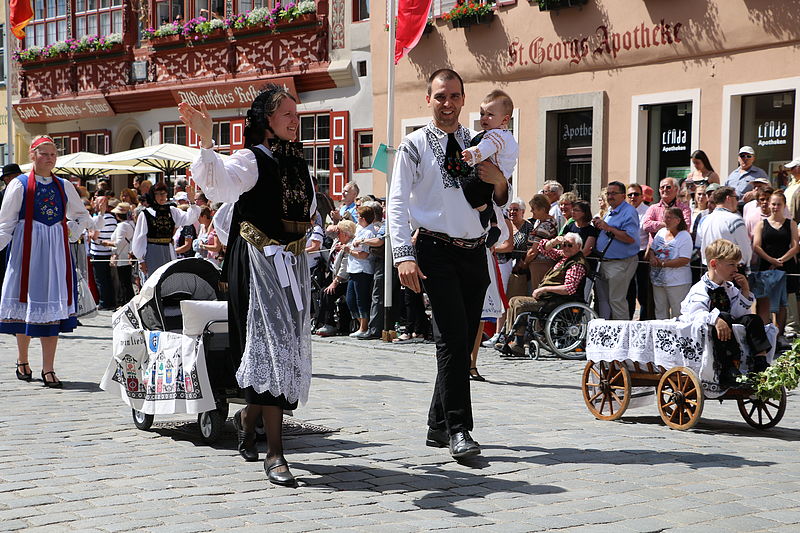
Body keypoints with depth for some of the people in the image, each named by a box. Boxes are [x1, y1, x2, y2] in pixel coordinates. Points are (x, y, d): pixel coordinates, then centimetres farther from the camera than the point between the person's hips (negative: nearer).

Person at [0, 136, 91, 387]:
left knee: (53, 306, -3)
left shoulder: (64, 186, 10)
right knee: (27, 301, 2)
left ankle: (48, 369, -2)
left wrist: (71, 231, 7)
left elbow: (83, 216, 23)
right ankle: (22, 360, 22)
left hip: (56, 251, 3)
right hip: (27, 249, -2)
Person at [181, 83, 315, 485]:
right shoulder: (252, 159, -9)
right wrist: (205, 140, -43)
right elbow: (218, 184, -32)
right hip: (259, 263, -8)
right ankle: (274, 453, -12)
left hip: (292, 265, 8)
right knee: (270, 347, -13)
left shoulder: (298, 162, 14)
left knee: (290, 348, 11)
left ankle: (248, 417, 34)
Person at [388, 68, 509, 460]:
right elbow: (397, 203, -4)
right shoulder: (414, 146, 2)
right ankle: (457, 429, -13)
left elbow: (496, 207, 19)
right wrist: (404, 255, -16)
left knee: (463, 342, 9)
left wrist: (499, 184, -4)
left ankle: (439, 426, 20)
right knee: (453, 339, -15)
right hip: (437, 251, -5)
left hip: (475, 251, 5)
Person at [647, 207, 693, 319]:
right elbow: (652, 249, 17)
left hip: (677, 281, -7)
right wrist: (652, 257, -7)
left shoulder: (684, 236, -11)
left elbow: (684, 260, -19)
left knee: (678, 313, -3)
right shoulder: (661, 232, 11)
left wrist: (663, 263, -19)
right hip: (658, 280, 7)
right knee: (660, 311, 15)